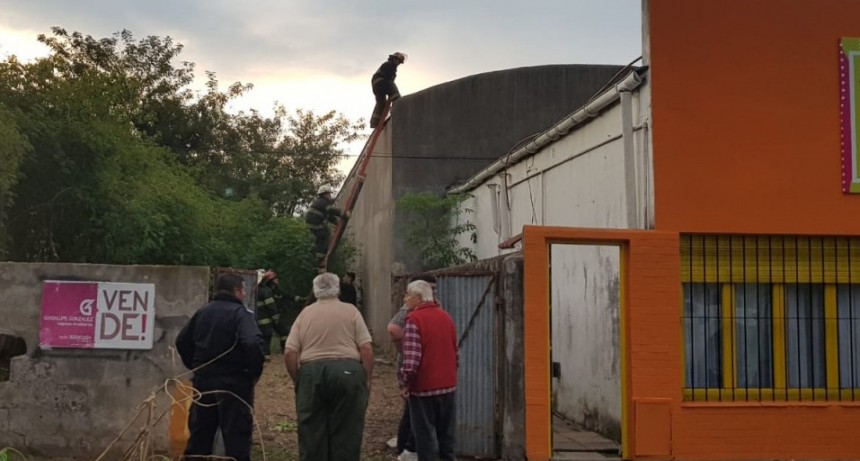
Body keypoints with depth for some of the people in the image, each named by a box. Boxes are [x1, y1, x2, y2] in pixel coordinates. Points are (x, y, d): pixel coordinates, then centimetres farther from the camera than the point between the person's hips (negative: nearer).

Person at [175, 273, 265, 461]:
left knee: (199, 433, 14)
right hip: (233, 382, -6)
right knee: (236, 435, -1)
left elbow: (182, 341, 13)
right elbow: (253, 343, -27)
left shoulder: (202, 312, 9)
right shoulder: (240, 313, -12)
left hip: (203, 380, 6)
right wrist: (255, 372, -13)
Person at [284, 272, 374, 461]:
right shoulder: (350, 311, 6)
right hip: (348, 372, -1)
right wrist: (367, 380, 6)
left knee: (312, 432, 8)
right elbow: (366, 349, -1)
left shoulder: (305, 314, 10)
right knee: (346, 432, 5)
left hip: (311, 374, 1)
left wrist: (298, 381, 15)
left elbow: (289, 354, 4)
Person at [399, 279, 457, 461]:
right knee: (446, 434, 16)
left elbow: (411, 360, -22)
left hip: (424, 387, -6)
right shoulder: (446, 317, 7)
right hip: (448, 385, 7)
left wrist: (404, 383, -10)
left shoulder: (414, 319, -15)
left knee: (425, 436, 4)